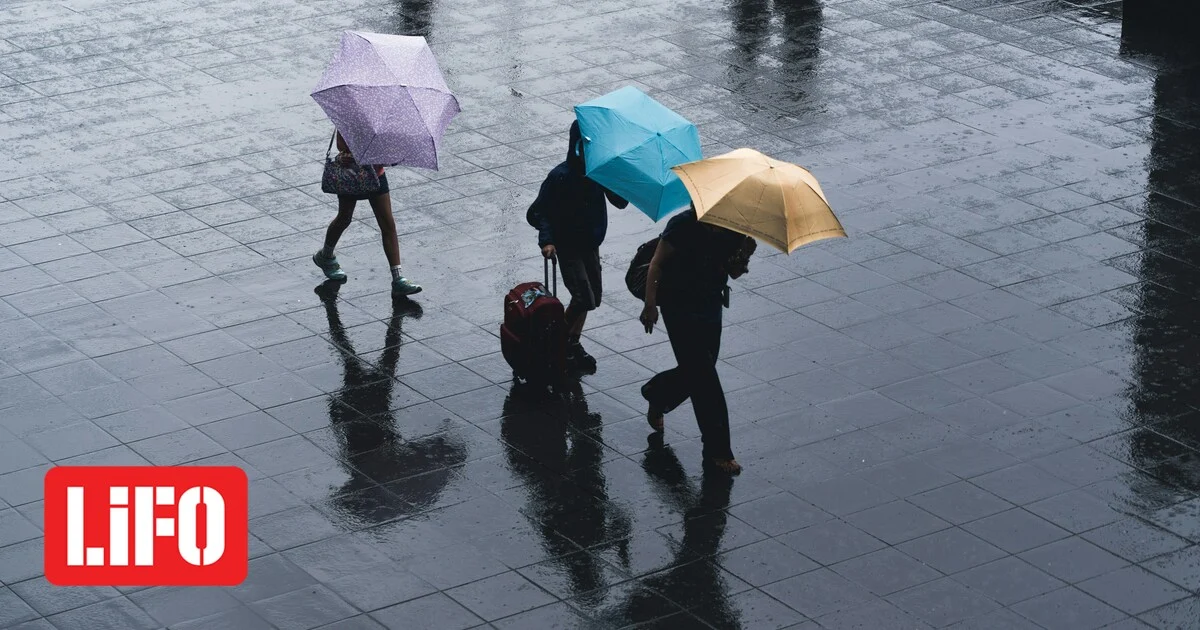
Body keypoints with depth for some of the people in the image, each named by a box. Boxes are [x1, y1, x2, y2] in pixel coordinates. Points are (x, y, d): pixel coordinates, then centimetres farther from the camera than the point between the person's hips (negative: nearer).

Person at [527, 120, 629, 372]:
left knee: (592, 297, 14)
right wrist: (546, 240, -30)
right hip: (567, 247, -6)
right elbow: (537, 213, -15)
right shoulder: (560, 177, -19)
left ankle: (572, 344, 32)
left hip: (591, 245, 6)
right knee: (584, 298, -14)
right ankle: (562, 343, 5)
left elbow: (620, 202, -4)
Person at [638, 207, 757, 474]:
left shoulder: (733, 231, -6)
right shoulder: (684, 226, -20)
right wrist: (651, 305, -15)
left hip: (710, 304, 6)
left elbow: (734, 273, 0)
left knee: (697, 370, 15)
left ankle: (656, 393, 48)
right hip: (679, 305, -6)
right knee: (703, 374, -8)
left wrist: (744, 256, -22)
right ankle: (718, 450, -3)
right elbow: (657, 263, -12)